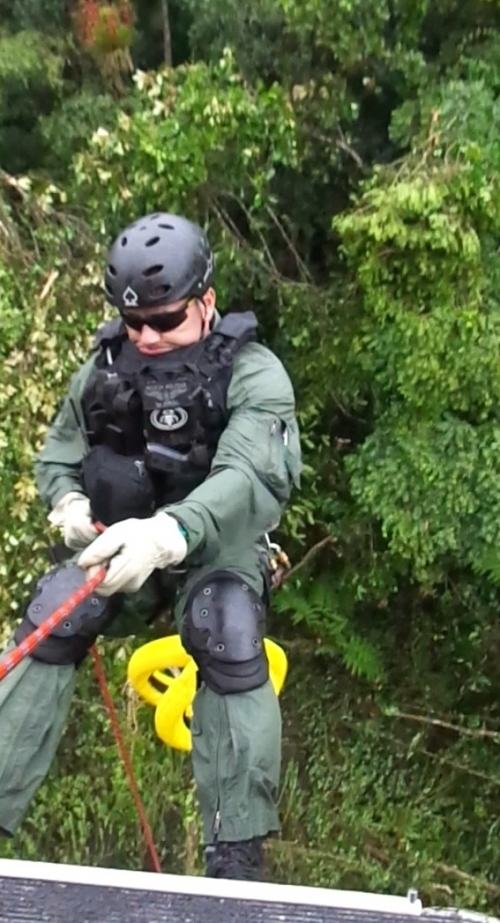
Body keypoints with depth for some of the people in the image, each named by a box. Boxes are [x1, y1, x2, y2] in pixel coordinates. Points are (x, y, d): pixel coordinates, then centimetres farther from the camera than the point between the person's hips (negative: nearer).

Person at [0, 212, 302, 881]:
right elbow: (56, 457, 10)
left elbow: (251, 477, -33)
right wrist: (69, 504, -15)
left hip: (216, 543, -3)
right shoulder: (105, 367, 0)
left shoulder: (253, 374, -14)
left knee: (228, 642, -30)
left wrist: (167, 534, -51)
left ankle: (236, 859, -18)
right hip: (122, 544, 4)